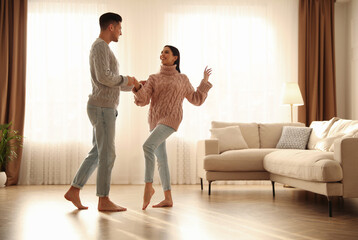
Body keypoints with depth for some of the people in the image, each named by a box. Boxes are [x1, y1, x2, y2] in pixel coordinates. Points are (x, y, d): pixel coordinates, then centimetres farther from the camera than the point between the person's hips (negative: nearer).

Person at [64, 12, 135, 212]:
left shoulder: (104, 49, 22)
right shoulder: (100, 46, -11)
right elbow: (104, 77, -23)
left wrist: (133, 86, 23)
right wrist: (125, 79, -7)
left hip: (106, 108, 10)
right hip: (102, 108, -10)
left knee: (98, 153, 12)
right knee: (107, 154, -5)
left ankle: (74, 190, 15)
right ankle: (104, 200, 1)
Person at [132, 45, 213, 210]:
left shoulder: (182, 79, 12)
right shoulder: (153, 79, 15)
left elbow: (196, 100, 17)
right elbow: (143, 100, 2)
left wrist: (205, 82, 13)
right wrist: (137, 86, -15)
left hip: (170, 119, -4)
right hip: (155, 121, 4)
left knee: (148, 146, -27)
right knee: (161, 158, 4)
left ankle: (148, 186, -22)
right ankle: (168, 198, 10)